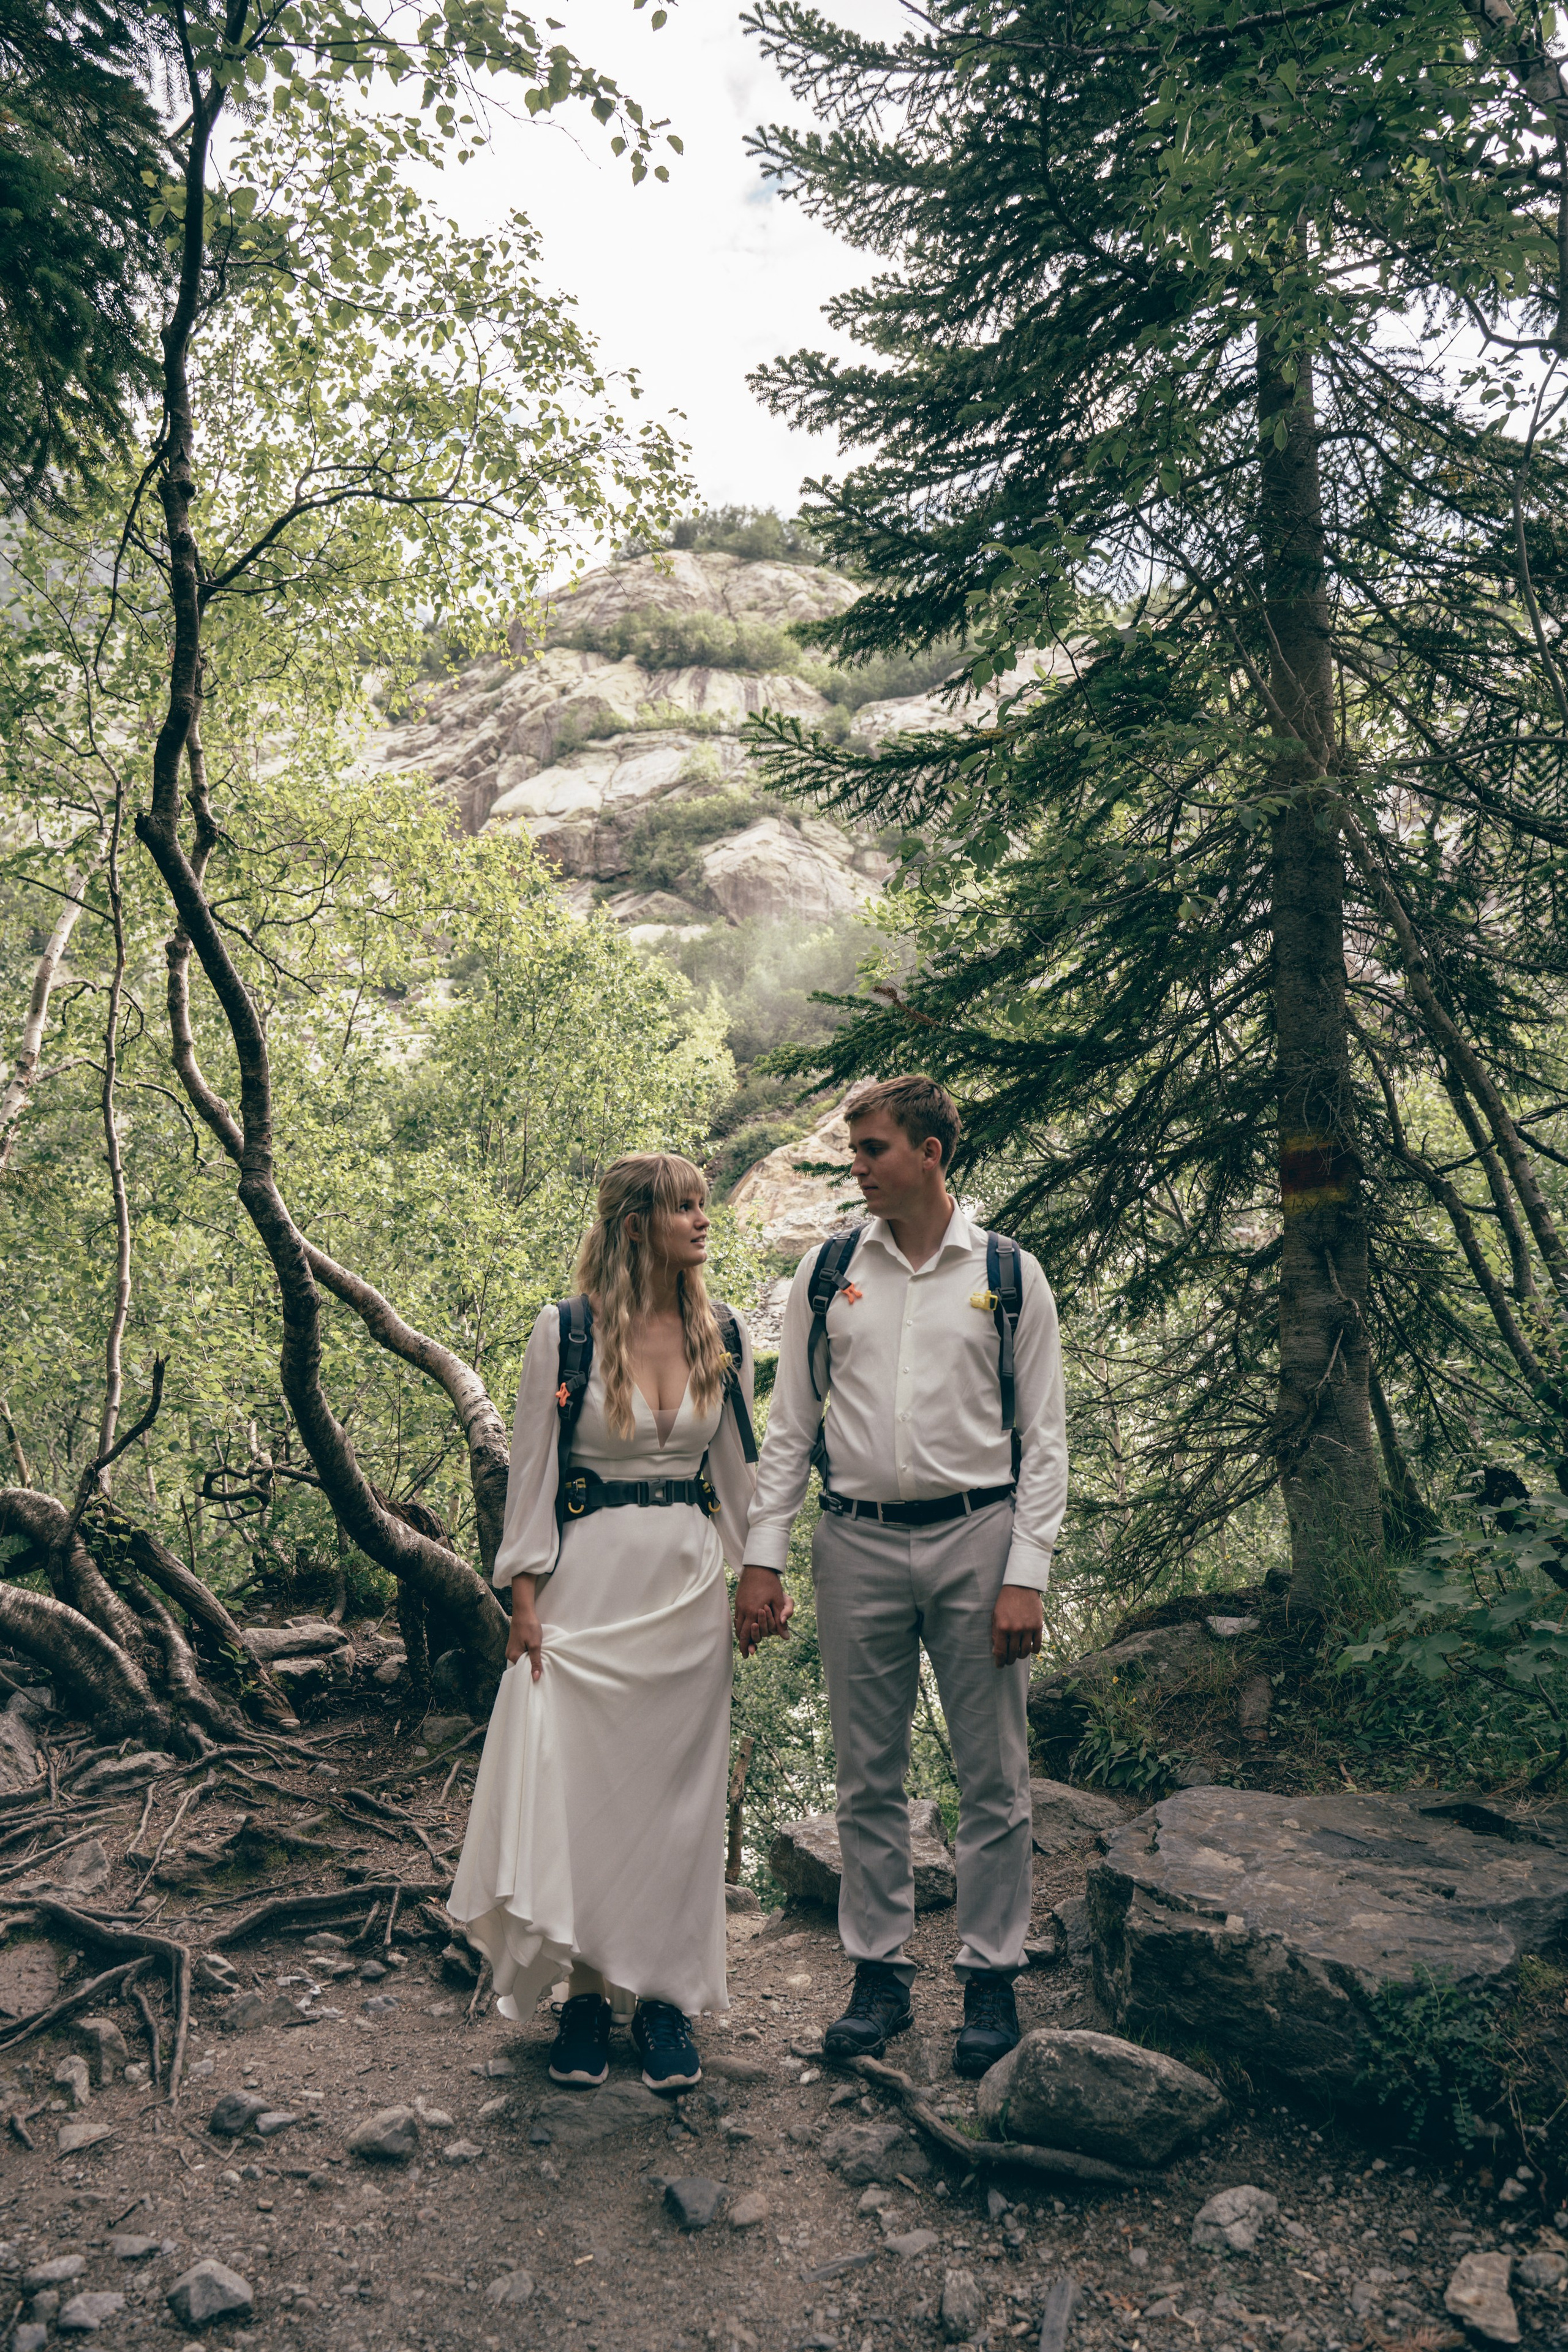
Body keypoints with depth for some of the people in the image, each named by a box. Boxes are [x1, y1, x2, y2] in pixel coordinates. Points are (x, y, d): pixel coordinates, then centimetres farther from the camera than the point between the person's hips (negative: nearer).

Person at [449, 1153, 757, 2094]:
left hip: (689, 1585, 3)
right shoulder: (566, 1332, -5)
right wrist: (525, 1598, -6)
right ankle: (589, 1989, 20)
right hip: (589, 1578, -3)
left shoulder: (725, 1336, 4)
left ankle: (664, 1990, 21)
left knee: (677, 1788, 7)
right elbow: (531, 1468, -2)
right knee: (579, 1785, 1)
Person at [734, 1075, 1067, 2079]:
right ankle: (881, 1973, 25)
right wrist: (762, 1558, 2)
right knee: (869, 1776, 11)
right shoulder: (828, 1271, 5)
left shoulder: (1009, 1273, 0)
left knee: (993, 1776, 5)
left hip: (975, 1538, -2)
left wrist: (1026, 1575, -7)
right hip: (859, 1543, 2)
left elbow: (1044, 1435, 1)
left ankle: (992, 1979, 21)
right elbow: (790, 1424, 8)